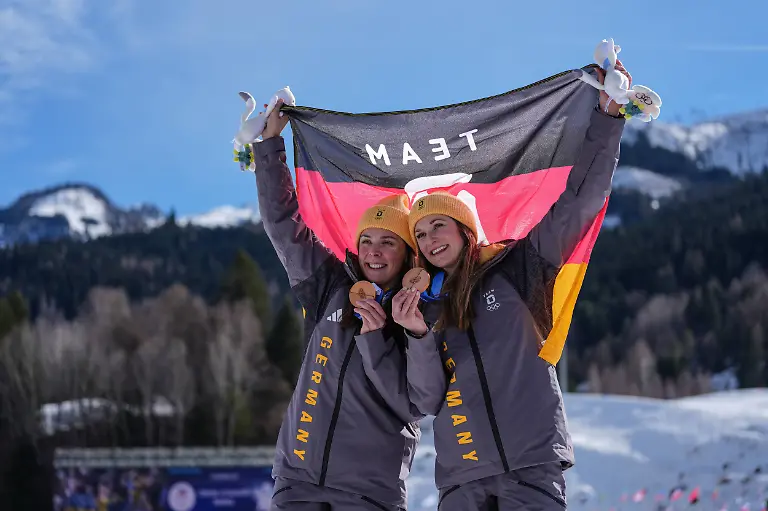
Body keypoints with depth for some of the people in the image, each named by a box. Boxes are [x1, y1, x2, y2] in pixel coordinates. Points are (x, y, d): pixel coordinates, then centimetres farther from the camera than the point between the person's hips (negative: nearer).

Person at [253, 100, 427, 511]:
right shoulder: (333, 287, 9)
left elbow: (411, 403, -10)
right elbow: (283, 221, 12)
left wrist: (374, 339, -19)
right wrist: (270, 141, 11)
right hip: (299, 477, 3)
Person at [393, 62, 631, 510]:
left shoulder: (517, 267, 8)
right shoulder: (423, 305, 16)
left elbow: (579, 202, -1)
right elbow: (426, 400, 7)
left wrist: (607, 119, -5)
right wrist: (419, 337, -8)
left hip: (532, 464, -3)